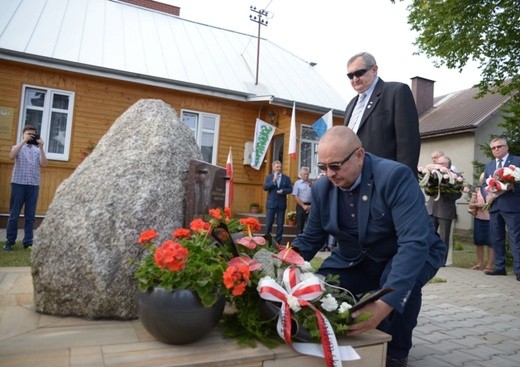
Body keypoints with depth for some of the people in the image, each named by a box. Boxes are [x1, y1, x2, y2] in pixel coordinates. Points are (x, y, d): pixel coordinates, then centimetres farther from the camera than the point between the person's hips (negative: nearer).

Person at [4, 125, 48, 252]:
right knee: (14, 214, 1)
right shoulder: (18, 147, 11)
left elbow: (44, 164, -1)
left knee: (30, 215, 3)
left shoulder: (38, 150, 14)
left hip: (33, 185, 1)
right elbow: (12, 156, -11)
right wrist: (24, 141, -12)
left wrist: (41, 147, -7)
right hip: (19, 183, -1)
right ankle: (10, 241, 9)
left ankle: (28, 242, 8)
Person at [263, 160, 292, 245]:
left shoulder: (286, 178, 6)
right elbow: (265, 187, -7)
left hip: (281, 204, 1)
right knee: (268, 223, 1)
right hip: (271, 203, -1)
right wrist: (273, 181, -18)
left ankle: (278, 241, 12)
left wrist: (283, 191, -14)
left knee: (280, 224, 4)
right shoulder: (269, 177, 5)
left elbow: (290, 189, 3)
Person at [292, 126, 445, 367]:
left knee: (403, 281, -35)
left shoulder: (395, 176, -28)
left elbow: (415, 242, -37)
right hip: (355, 261, 4)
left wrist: (386, 302, -48)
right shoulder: (322, 188, -9)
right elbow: (310, 239, 1)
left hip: (413, 254, -4)